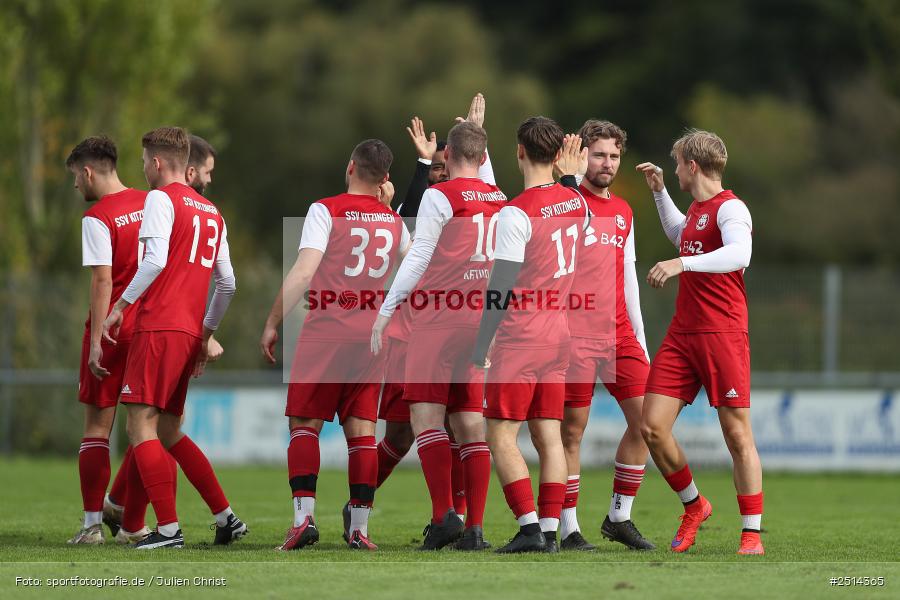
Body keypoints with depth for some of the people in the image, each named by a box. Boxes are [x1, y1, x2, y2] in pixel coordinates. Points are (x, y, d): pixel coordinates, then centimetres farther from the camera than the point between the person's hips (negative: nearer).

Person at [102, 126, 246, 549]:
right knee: (169, 432, 15)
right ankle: (226, 518, 11)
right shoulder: (211, 212, 21)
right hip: (189, 331, 8)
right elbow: (227, 283, 20)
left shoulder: (161, 199, -3)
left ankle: (168, 528, -15)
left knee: (141, 426, -8)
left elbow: (156, 260, -17)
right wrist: (207, 334, 27)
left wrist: (121, 305, -12)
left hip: (158, 327, -8)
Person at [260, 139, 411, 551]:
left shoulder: (326, 210, -5)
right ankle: (360, 528, 2)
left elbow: (303, 272, -13)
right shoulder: (392, 220, 11)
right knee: (361, 429, 5)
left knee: (304, 424, 1)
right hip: (372, 334, 4)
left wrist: (272, 324, -7)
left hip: (326, 331, -4)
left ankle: (304, 515, -13)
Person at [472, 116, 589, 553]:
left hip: (520, 337, -7)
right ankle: (550, 531, 4)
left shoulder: (516, 214, -15)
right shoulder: (576, 203, 6)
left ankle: (529, 527, -10)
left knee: (500, 436, -2)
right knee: (548, 436, 7)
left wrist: (480, 347, -11)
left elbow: (500, 287, -15)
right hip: (559, 334, 7)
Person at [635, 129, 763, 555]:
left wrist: (682, 263, -38)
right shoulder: (697, 208, 16)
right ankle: (694, 507, 19)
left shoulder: (729, 208, -10)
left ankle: (752, 534, 1)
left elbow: (739, 254, -31)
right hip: (682, 335, 8)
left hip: (722, 335, -8)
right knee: (652, 426, 0)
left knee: (737, 433, -5)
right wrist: (659, 192, 34)